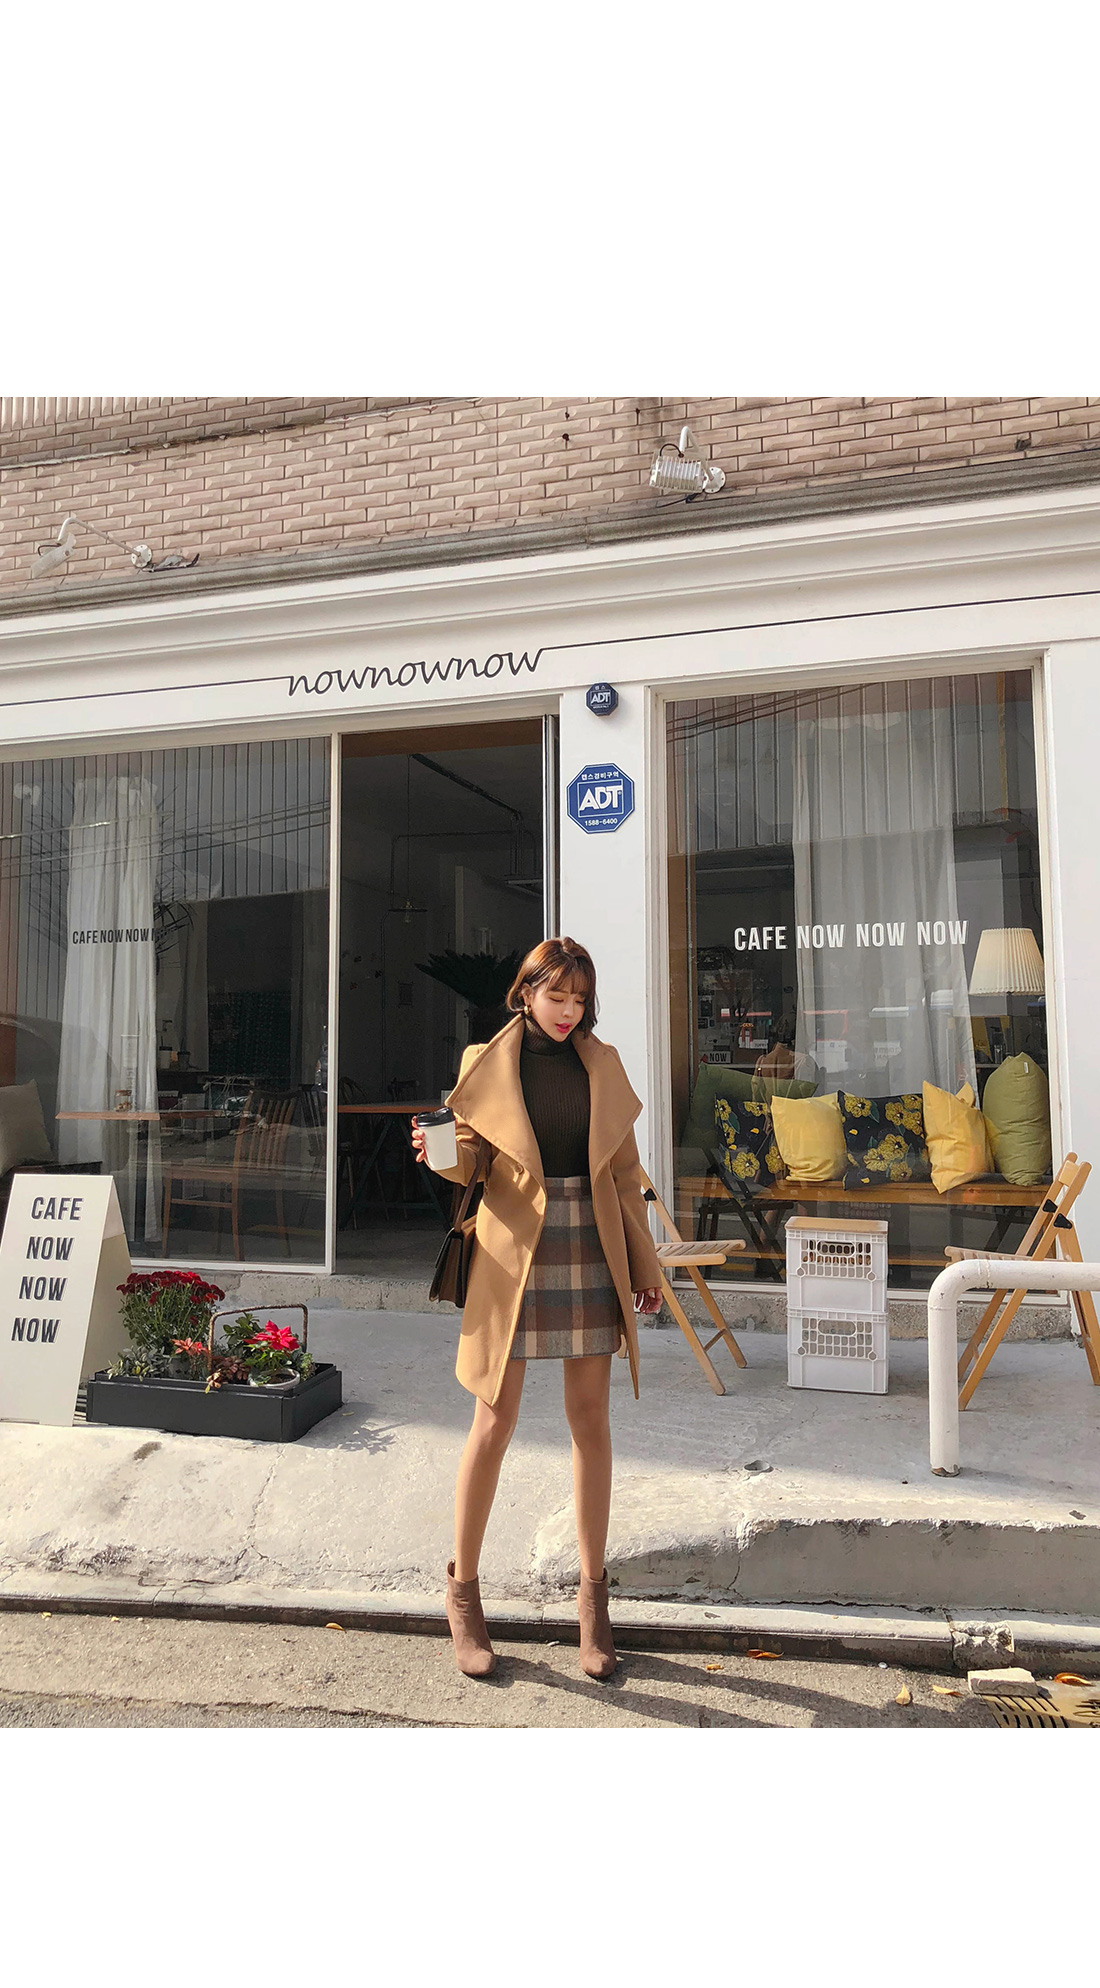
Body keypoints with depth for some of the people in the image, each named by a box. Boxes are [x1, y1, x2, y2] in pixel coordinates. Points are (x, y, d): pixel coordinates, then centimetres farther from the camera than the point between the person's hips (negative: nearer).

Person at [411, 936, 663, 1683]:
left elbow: (625, 1172, 10)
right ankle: (464, 1589, 19)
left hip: (591, 1251, 3)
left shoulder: (603, 1063, 8)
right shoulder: (486, 1062, 0)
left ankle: (593, 1594, 21)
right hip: (516, 1253, -3)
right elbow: (473, 1159, 2)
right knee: (495, 1425, 0)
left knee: (591, 1420, 7)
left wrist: (645, 1264, 9)